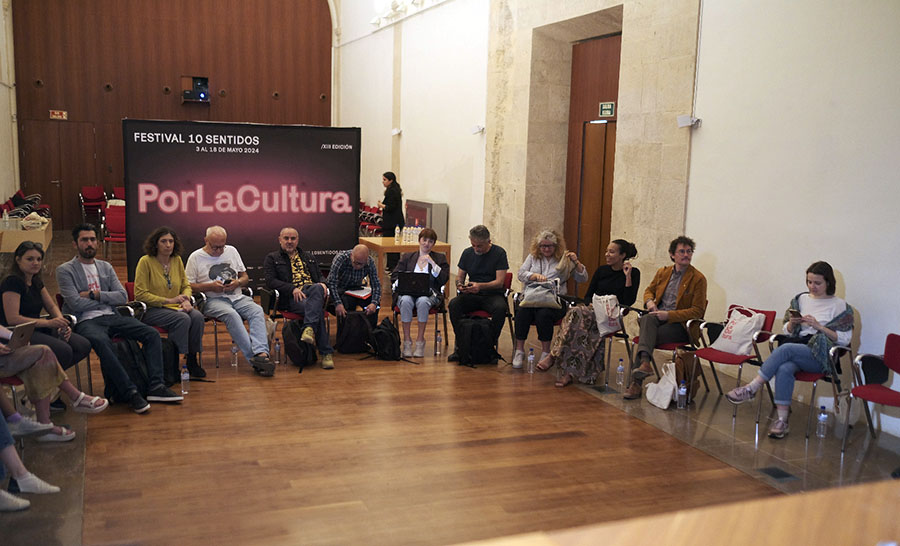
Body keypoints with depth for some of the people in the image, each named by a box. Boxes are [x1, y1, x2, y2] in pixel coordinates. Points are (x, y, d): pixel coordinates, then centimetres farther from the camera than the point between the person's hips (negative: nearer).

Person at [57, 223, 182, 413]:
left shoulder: (106, 267, 19)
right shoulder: (65, 270, 4)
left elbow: (122, 296, 8)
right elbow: (76, 303, -9)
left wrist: (95, 294, -4)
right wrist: (106, 299, 2)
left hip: (111, 317, 6)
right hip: (86, 321, -6)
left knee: (151, 334, -15)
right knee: (103, 342, -39)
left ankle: (156, 387, -22)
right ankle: (130, 392, -37)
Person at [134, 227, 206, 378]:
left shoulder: (177, 260, 8)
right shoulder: (145, 261, -9)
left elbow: (186, 285, 17)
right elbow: (140, 294, -12)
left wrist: (186, 300, -7)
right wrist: (169, 300, -18)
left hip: (175, 308, 5)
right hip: (152, 309, -5)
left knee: (197, 317, -24)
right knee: (183, 319, -31)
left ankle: (192, 360, -12)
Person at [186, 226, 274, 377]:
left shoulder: (232, 251, 18)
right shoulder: (196, 257, 6)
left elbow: (245, 277, 22)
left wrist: (237, 283, -2)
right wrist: (210, 286, -11)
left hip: (237, 297, 4)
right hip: (213, 300, -4)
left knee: (257, 311, -28)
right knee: (231, 314, -36)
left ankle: (261, 354, -46)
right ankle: (254, 358, -41)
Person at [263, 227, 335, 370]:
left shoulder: (308, 257, 31)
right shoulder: (272, 258, 16)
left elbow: (320, 276, 28)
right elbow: (270, 280, 1)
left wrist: (322, 284, 0)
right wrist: (293, 289, -15)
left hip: (314, 291, 3)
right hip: (291, 298, -3)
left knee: (317, 289, -37)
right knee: (318, 310, -34)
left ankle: (309, 328, -48)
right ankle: (326, 352, -34)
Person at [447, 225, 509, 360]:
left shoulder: (499, 253, -4)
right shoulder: (467, 253, 9)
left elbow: (499, 282, -10)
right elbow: (459, 276, 14)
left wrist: (480, 286, -28)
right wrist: (460, 284, -12)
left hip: (493, 294, -3)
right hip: (471, 295, 3)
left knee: (500, 308, -36)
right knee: (453, 304, -28)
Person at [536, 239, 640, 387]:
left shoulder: (633, 273, 4)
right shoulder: (601, 271, 16)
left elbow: (629, 301, -6)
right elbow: (588, 295, 16)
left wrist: (628, 276, -11)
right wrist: (592, 304, -6)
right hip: (593, 311, 4)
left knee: (577, 314, -32)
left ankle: (554, 356, -32)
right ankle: (570, 372, -39)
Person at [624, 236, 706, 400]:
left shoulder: (698, 279, -1)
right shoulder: (662, 272, 16)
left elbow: (697, 311, -5)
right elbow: (649, 290, 31)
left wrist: (669, 315, -16)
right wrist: (649, 301, 4)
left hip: (679, 325, -4)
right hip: (657, 317, 4)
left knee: (647, 334, -31)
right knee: (647, 319, -34)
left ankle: (637, 382, -34)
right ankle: (644, 362, -52)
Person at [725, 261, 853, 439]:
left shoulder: (840, 306, 4)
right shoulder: (801, 299, 17)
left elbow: (844, 339, -3)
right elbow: (788, 332, 20)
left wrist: (819, 326, -14)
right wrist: (792, 324, -4)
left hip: (820, 355, -4)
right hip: (797, 347, 4)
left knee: (785, 348, -33)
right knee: (784, 369, -32)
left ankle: (752, 388, -27)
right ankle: (782, 420, -32)